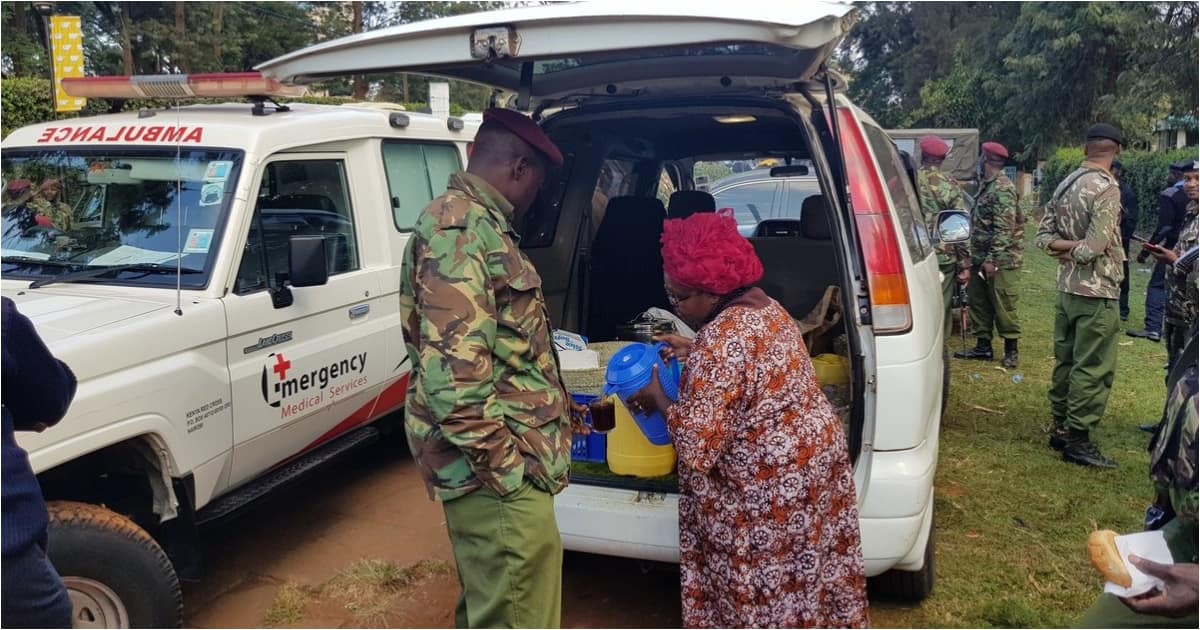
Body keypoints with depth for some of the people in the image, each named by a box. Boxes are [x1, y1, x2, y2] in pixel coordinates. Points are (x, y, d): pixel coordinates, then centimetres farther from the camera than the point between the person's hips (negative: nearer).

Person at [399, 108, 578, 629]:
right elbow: (452, 368, -25)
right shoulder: (460, 226, -16)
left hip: (498, 464, 11)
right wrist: (500, 465, -21)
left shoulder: (474, 223, 17)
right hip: (499, 470, -11)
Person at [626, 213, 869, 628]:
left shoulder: (720, 340, -26)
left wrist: (657, 399, -10)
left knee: (765, 593, 9)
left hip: (769, 483, -9)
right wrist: (693, 354, 11)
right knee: (801, 578, 24)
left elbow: (697, 445, -25)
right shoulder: (761, 305, 3)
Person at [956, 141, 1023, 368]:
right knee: (978, 302, 12)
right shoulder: (987, 186, 14)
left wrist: (992, 259, -23)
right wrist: (976, 257, 19)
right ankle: (983, 346, 21)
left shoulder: (1003, 189, -16)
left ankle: (1011, 350, 9)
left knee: (1003, 306, -2)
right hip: (981, 258, 9)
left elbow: (1004, 228, -21)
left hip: (1001, 259, -9)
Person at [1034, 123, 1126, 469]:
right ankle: (1077, 438, 4)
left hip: (1067, 289, 8)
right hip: (1097, 293, -8)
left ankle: (1060, 428, 24)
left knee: (1066, 361, 15)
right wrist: (1076, 249, -2)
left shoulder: (1066, 184, 9)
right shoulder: (1106, 188, -16)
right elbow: (1094, 247, -21)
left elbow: (1043, 236, 9)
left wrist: (1064, 246, -5)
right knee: (1093, 369, -1)